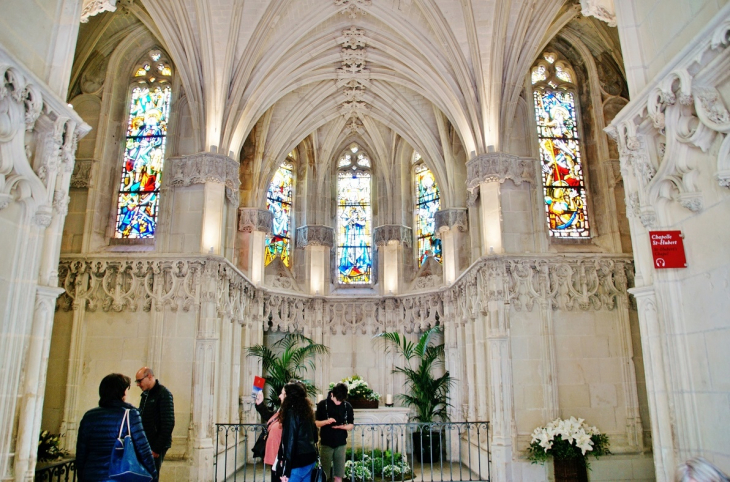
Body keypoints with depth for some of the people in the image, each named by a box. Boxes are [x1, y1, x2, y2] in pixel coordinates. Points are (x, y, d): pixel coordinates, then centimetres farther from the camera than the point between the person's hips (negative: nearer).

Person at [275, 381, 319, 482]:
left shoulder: (291, 412, -15)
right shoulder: (307, 410, 9)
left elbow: (289, 441, -17)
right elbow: (314, 436, 17)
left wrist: (285, 471, -15)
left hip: (297, 462, -8)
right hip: (310, 459, 8)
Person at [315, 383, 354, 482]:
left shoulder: (347, 406, -2)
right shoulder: (323, 404, -6)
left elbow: (351, 425, 5)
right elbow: (316, 423, -1)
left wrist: (343, 426, -17)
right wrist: (326, 421, -21)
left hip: (340, 443, 1)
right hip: (326, 443, -1)